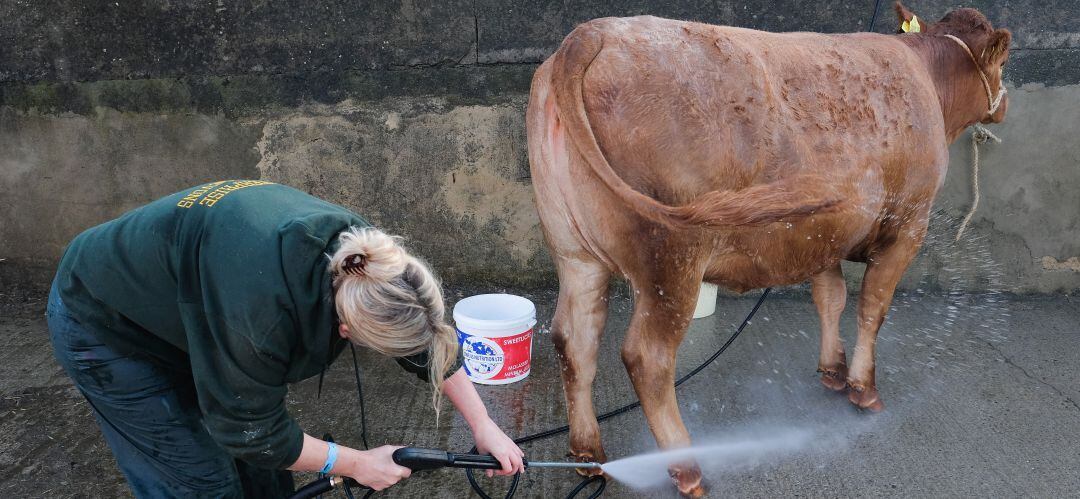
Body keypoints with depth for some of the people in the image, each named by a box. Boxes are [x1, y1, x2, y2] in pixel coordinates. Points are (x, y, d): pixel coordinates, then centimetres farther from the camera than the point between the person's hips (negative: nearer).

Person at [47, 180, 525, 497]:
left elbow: (429, 337, -9)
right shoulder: (257, 310, -42)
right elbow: (247, 429, -26)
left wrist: (482, 423, -7)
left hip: (179, 306, 6)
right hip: (104, 326, -6)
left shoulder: (359, 250, -23)